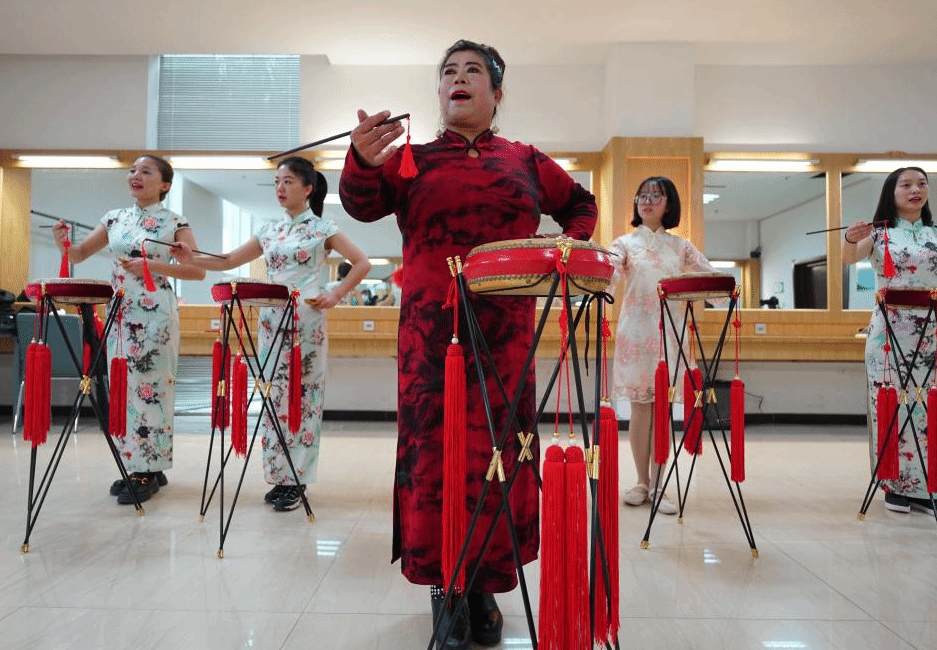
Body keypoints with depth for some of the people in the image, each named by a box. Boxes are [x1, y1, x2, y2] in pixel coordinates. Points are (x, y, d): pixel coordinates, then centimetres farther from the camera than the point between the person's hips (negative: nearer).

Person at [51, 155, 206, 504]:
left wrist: (152, 266, -20)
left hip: (155, 316, -6)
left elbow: (198, 270, -9)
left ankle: (149, 471, 9)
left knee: (150, 389, -3)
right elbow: (79, 254, 13)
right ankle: (135, 466, 22)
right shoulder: (115, 218, 11)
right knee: (121, 389, 10)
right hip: (119, 314, 6)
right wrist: (62, 242, -9)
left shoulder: (174, 222, -4)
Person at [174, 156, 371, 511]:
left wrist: (335, 295, -9)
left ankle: (297, 480, 6)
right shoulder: (269, 230, 14)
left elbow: (362, 263, -3)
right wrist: (192, 258, -2)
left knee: (301, 395, -2)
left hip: (306, 323, -5)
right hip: (272, 321, 6)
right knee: (274, 394, 7)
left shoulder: (323, 228, 0)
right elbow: (229, 261, 13)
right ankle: (279, 476, 18)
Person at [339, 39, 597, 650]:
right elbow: (363, 204, -5)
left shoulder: (525, 160, 15)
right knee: (436, 446, -1)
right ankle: (445, 585, 16)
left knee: (499, 447, 4)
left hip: (506, 329, 1)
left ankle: (486, 584, 20)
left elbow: (581, 204, 25)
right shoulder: (414, 158, 11)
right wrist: (363, 161, -26)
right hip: (432, 327, -1)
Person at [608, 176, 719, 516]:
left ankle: (656, 486, 9)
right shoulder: (624, 242, 6)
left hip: (670, 333, 2)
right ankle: (642, 482, 14)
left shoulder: (680, 246, 12)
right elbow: (608, 276, -12)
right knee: (640, 407, 2)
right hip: (636, 332, -1)